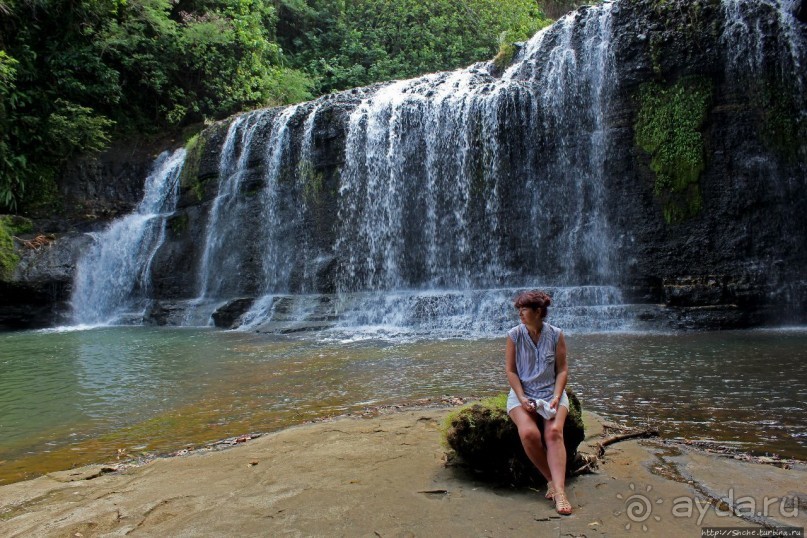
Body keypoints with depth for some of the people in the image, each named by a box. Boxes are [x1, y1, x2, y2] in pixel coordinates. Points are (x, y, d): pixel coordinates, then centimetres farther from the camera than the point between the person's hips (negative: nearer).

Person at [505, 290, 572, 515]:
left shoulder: (556, 335, 0)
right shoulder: (514, 335, -1)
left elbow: (562, 370, 2)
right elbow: (511, 370, -1)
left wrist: (556, 397, -12)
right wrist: (522, 398, -13)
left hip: (551, 391, 0)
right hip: (522, 393, 0)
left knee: (554, 432, -28)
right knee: (528, 433, -28)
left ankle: (559, 490, -30)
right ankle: (552, 480, -10)